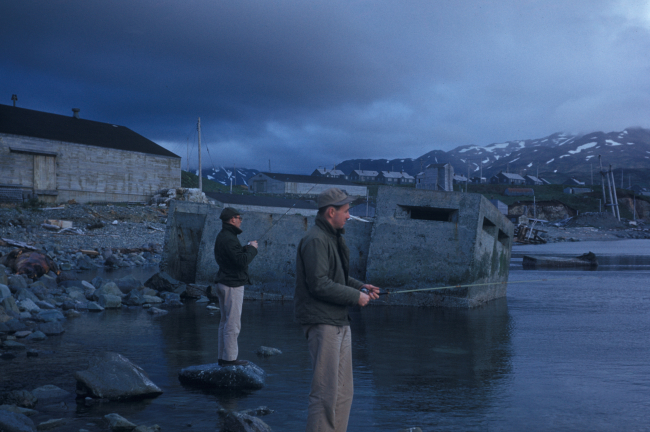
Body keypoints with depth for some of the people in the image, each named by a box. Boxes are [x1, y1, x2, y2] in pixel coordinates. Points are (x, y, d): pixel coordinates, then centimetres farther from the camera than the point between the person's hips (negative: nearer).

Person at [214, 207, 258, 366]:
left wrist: (246, 248, 12)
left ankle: (222, 357, 20)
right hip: (232, 285, -11)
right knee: (232, 323, -6)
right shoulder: (229, 238, -19)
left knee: (225, 322, 15)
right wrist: (252, 249, -9)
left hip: (224, 284, 11)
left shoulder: (221, 236, 14)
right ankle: (229, 358, -2)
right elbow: (242, 261, -24)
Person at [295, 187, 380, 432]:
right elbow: (319, 284, -22)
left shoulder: (333, 238, 17)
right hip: (321, 322, -10)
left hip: (339, 322, 10)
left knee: (343, 390, 14)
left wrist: (361, 286, 11)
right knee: (325, 391, -7)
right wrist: (355, 296, -15)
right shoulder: (316, 240, -16)